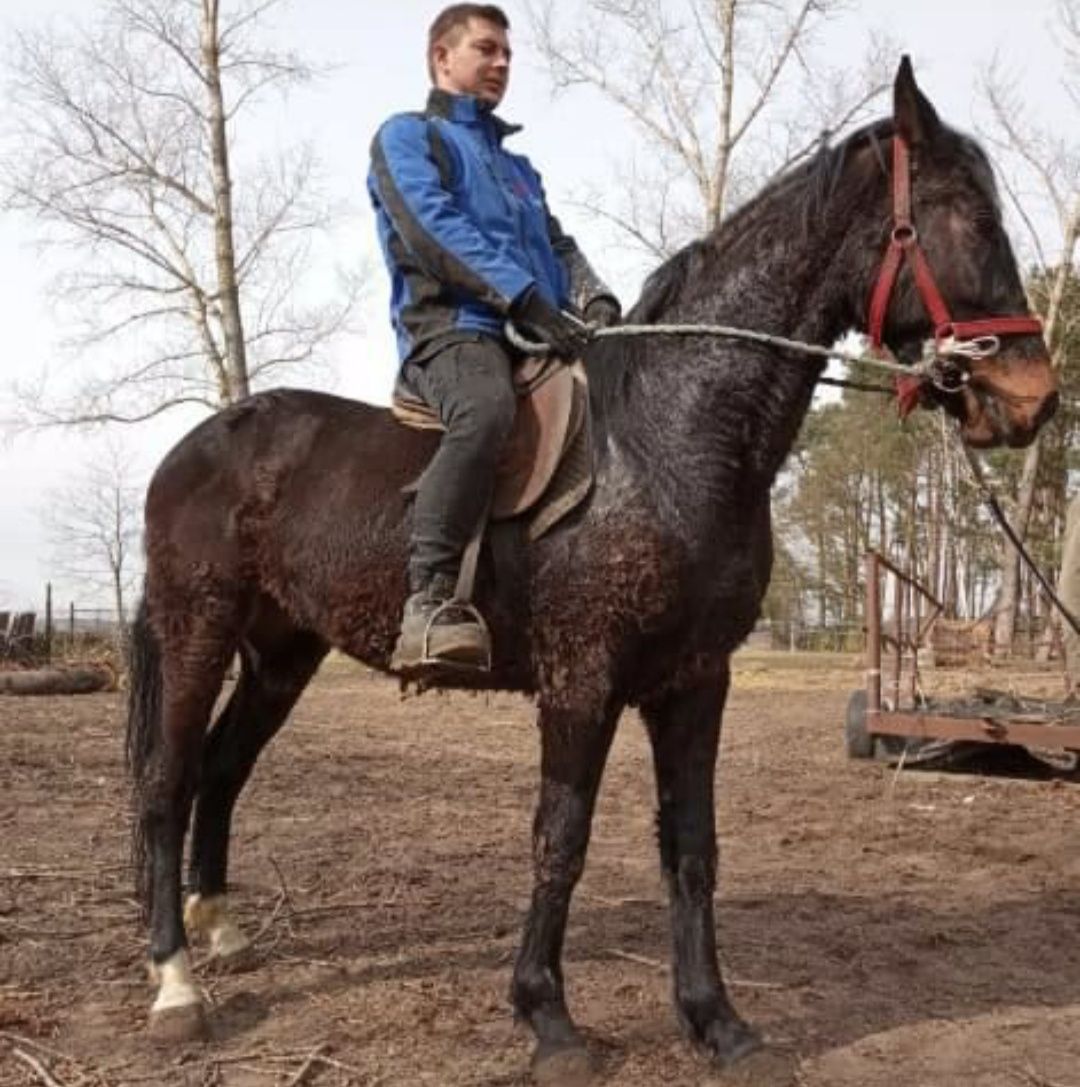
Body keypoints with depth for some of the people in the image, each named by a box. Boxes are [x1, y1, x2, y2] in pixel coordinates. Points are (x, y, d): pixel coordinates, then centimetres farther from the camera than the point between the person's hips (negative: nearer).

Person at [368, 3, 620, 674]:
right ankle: (430, 606, -44)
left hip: (540, 338, 8)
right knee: (488, 410, -39)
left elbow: (559, 244, 21)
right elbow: (432, 228, -6)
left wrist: (594, 297, -4)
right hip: (451, 324, -8)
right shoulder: (408, 135, 12)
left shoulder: (518, 167, 34)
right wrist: (524, 296, -18)